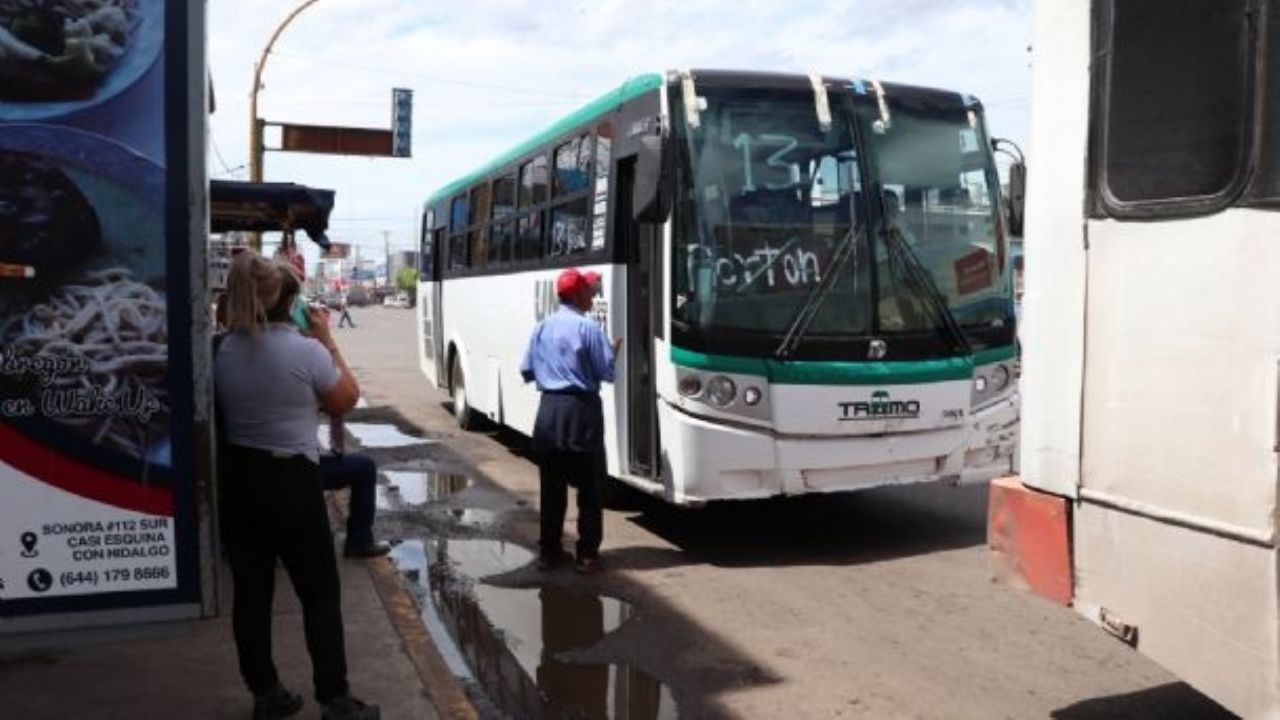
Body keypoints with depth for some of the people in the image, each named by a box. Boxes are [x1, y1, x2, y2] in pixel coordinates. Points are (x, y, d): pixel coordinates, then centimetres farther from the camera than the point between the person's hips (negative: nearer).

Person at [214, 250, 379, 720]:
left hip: (239, 479, 6)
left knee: (251, 591, 12)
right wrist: (326, 340, 3)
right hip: (291, 481, -6)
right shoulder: (305, 350, -16)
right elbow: (347, 399, -2)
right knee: (321, 593, 5)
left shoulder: (225, 352, 1)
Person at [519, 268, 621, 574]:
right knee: (589, 486, 3)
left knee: (551, 485, 12)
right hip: (580, 411, -5)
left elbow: (527, 371, 11)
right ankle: (587, 555, 5)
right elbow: (606, 372, -9)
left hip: (549, 410, 6)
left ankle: (548, 550, 17)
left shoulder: (542, 327, 7)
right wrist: (614, 351, 9)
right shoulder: (588, 327, -10)